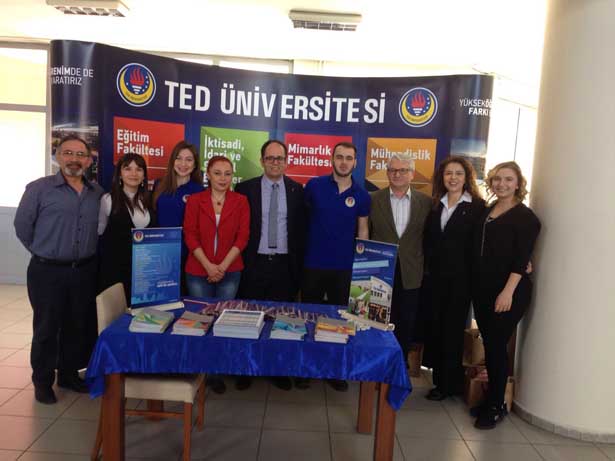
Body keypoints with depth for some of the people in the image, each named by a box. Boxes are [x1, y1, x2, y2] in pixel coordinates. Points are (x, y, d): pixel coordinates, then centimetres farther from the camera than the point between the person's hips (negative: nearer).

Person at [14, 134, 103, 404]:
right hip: (48, 272, -4)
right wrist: (42, 251, 4)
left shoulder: (97, 193, 6)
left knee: (79, 326, 13)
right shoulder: (39, 188, -7)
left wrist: (85, 255, 11)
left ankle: (69, 374, 32)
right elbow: (23, 226, -2)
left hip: (84, 271, 4)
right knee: (46, 328, 7)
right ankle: (42, 381, 24)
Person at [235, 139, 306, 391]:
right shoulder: (245, 188, 1)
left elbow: (301, 229, 6)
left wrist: (299, 265, 3)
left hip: (284, 264, 1)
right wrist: (240, 261, -1)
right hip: (254, 263, -1)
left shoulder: (297, 190, 5)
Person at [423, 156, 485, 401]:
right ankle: (440, 378, 25)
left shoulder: (477, 206, -5)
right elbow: (427, 240, 11)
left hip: (460, 277, -4)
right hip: (435, 276, 5)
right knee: (435, 327, 9)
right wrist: (427, 268, 5)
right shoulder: (435, 204, 9)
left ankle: (450, 383, 20)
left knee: (453, 328, 5)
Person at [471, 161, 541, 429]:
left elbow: (521, 259, -14)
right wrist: (475, 285, 6)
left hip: (508, 292, -6)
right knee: (488, 344, 11)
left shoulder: (525, 217, -7)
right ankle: (491, 399, 24)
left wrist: (508, 292, -20)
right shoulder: (486, 211, 11)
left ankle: (496, 406, 14)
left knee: (497, 346, -1)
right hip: (482, 288, 6)